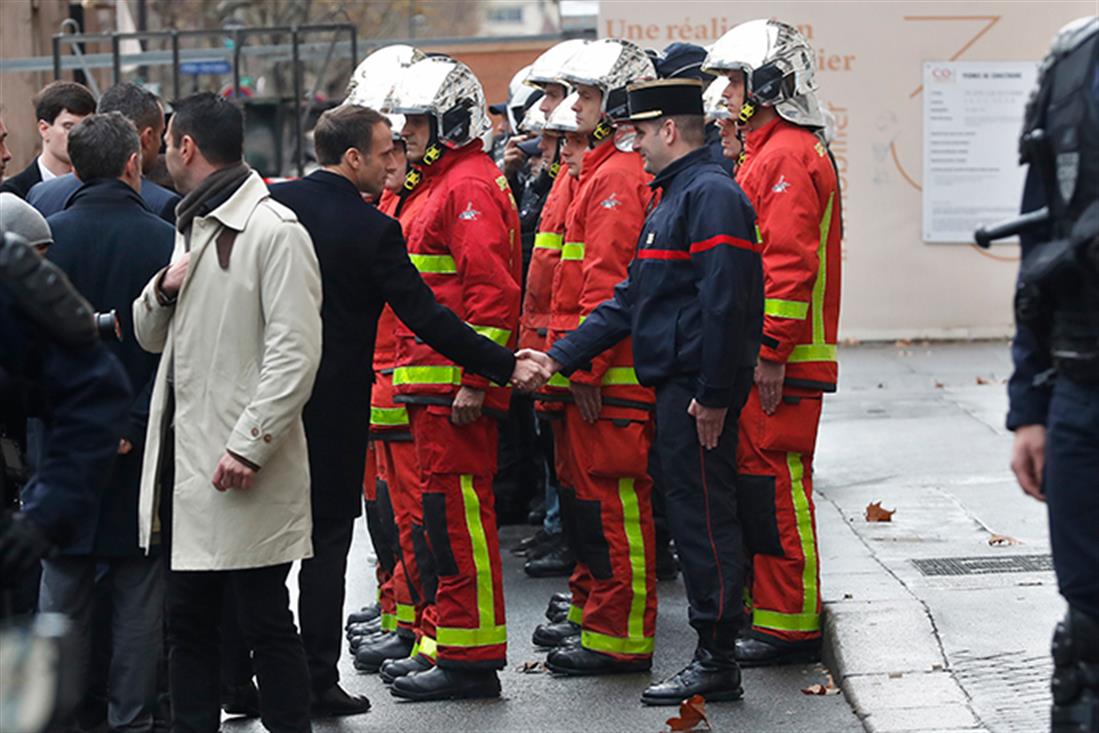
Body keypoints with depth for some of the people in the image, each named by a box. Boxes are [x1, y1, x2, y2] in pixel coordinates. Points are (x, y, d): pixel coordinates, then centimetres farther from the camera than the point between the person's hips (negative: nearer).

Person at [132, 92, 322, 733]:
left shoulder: (275, 232, -10)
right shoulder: (192, 228, 20)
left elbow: (296, 353, -17)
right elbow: (151, 336, 24)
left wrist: (248, 445, -22)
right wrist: (163, 290, 2)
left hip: (242, 466, -9)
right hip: (182, 454, 9)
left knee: (266, 622, -3)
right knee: (188, 622, 12)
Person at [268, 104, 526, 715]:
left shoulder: (269, 204, -1)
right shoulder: (372, 230, -13)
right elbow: (426, 317, -14)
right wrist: (504, 366, -10)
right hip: (334, 406, -4)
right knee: (328, 538, 5)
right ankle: (319, 680, 5)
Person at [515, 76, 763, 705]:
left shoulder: (711, 195, -14)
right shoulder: (675, 197, 19)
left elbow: (725, 303, -22)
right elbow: (633, 299, 20)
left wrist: (714, 394, -22)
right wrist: (560, 357, 14)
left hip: (699, 389, -10)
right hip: (676, 386, 10)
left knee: (705, 519, -6)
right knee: (696, 517, 13)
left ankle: (718, 663, -2)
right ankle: (714, 653, 19)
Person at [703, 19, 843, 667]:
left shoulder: (788, 157, -14)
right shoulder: (769, 153, 20)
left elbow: (789, 264, -21)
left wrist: (771, 353, -23)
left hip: (779, 363, -11)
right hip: (759, 356, 11)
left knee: (776, 488, -7)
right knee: (758, 484, 14)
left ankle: (791, 627, -3)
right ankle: (763, 610, 21)